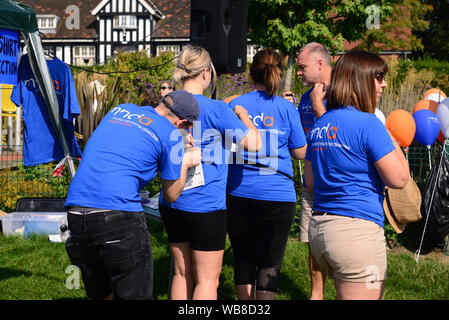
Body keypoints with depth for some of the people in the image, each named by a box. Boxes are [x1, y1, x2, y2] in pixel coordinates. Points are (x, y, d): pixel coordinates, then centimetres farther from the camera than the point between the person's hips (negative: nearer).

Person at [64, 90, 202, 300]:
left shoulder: (120, 109, 20)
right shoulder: (171, 135, 4)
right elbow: (171, 195, 12)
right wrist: (186, 162, 28)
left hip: (75, 211, 7)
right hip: (118, 216, -6)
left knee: (98, 295, 19)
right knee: (136, 295, 3)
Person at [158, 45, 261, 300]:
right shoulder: (216, 109, -15)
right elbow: (254, 143, -14)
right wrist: (242, 114, 3)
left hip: (172, 203, 6)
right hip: (206, 205, -6)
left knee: (182, 274, 17)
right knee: (207, 279, 5)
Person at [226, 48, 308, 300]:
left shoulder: (235, 105, 0)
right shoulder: (287, 109, -4)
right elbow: (300, 152, 3)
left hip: (238, 193, 2)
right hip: (276, 196, -2)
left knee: (243, 258, 15)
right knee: (270, 263, 4)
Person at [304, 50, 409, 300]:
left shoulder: (319, 126, 12)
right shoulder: (367, 123, -12)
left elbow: (311, 183, 18)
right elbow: (398, 179, -12)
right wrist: (393, 142, 3)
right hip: (358, 229, -9)